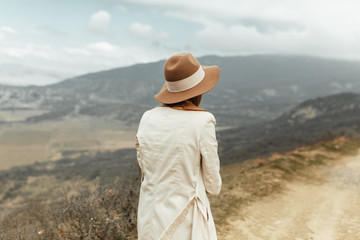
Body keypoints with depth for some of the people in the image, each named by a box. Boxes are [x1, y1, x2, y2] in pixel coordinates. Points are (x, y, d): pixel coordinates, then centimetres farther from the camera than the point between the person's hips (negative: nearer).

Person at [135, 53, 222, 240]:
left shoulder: (148, 119, -3)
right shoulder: (202, 121, -16)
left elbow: (146, 171, 6)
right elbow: (213, 185, -8)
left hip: (150, 219, 5)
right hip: (186, 220, -4)